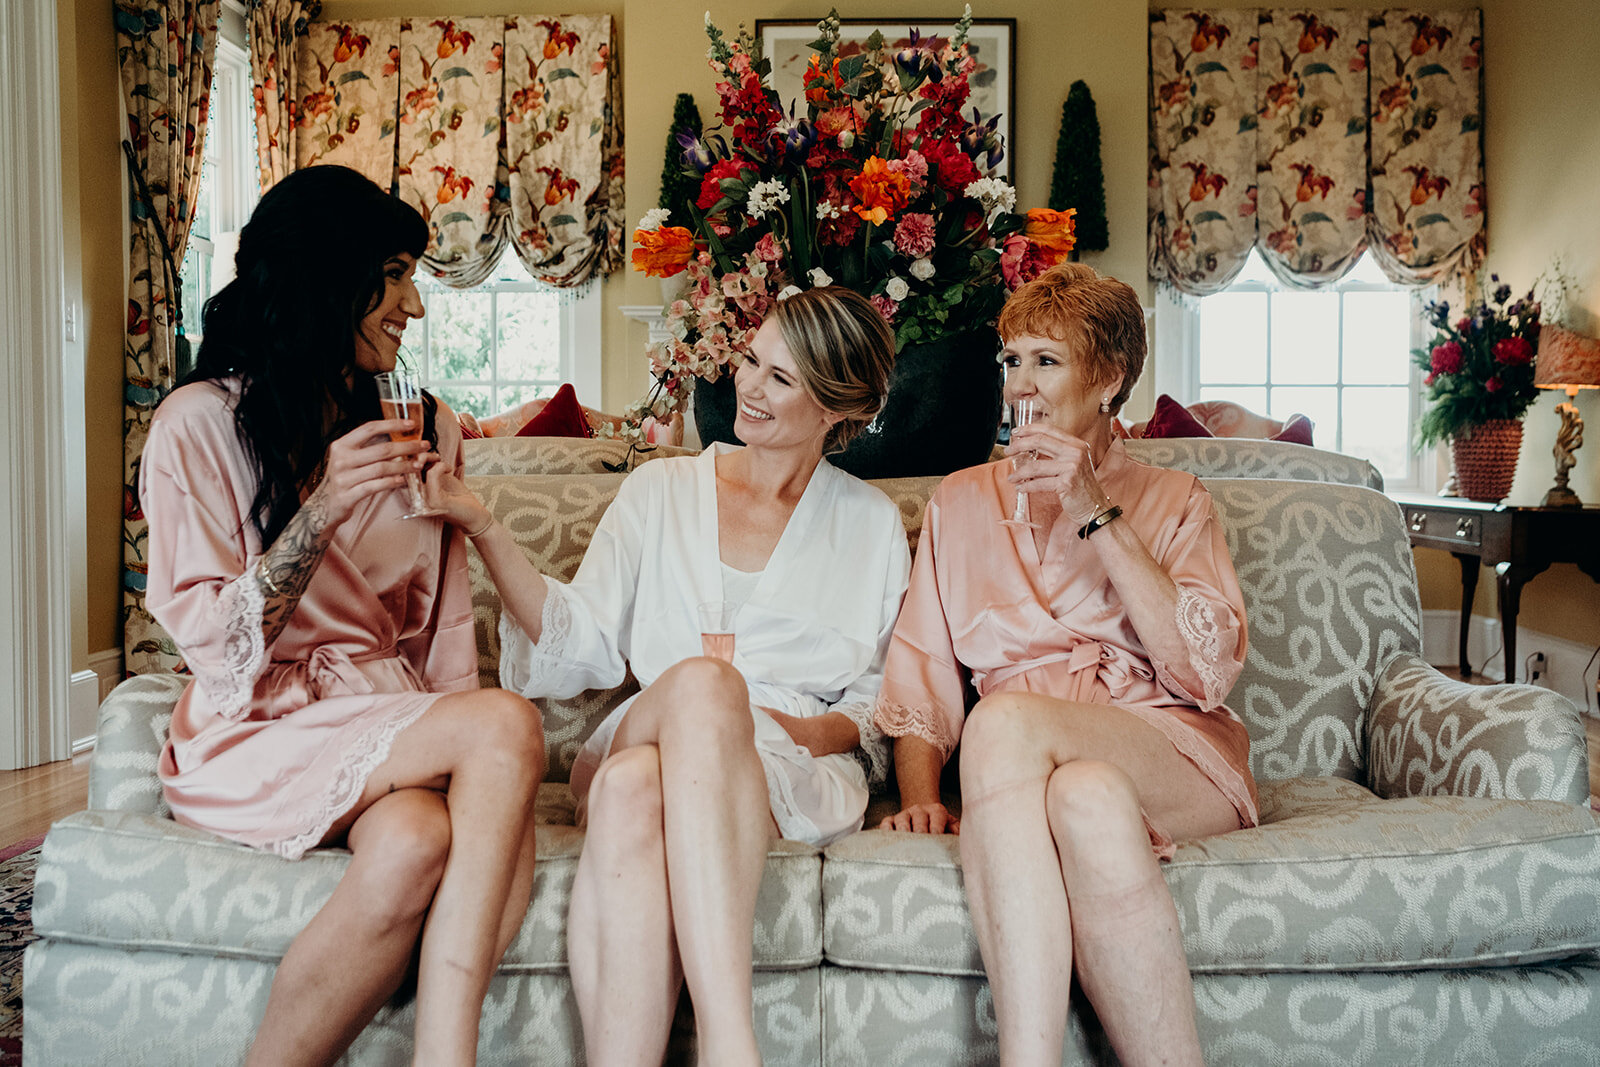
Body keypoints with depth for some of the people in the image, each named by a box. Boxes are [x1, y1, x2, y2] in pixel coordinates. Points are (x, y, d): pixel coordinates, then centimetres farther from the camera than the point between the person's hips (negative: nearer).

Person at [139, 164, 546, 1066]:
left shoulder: (427, 430, 14)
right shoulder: (201, 426, -1)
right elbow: (215, 647, -6)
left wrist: (454, 743, -5)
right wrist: (324, 509, -19)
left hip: (397, 722, 4)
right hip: (259, 734, -3)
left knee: (419, 840, -34)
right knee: (510, 725, -29)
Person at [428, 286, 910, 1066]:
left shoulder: (870, 524, 18)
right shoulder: (661, 490, 19)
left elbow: (884, 698, 16)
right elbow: (580, 644, 9)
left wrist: (822, 729, -6)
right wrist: (482, 528, -1)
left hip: (797, 775, -1)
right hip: (642, 743, 1)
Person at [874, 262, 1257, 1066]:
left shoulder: (1173, 502, 16)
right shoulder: (961, 502, 22)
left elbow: (1208, 668, -2)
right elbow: (921, 671, 14)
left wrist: (1097, 515, -6)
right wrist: (919, 794, -5)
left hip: (1172, 753, -1)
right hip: (1023, 768, 1)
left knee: (1005, 719, -34)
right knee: (1088, 800, -37)